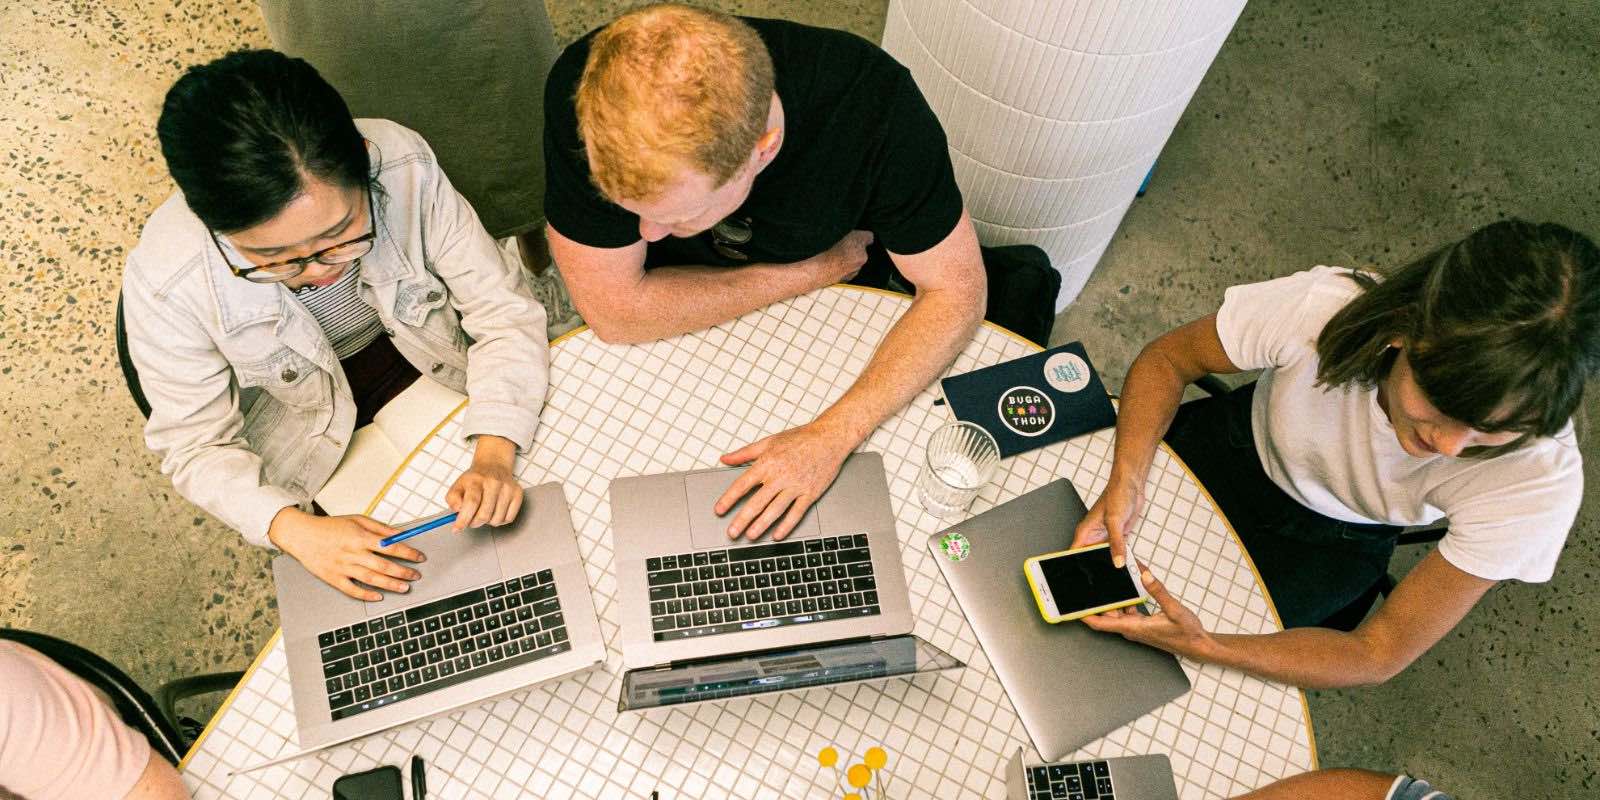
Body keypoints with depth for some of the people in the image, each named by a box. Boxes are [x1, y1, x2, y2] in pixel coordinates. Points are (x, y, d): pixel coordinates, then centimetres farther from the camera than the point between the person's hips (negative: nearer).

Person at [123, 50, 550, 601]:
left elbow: (503, 308, -24)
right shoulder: (164, 285, -32)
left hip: (426, 358, 1)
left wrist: (493, 456, -38)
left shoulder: (406, 169, -33)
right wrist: (297, 530, -35)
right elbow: (197, 447, -18)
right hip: (305, 417, 0)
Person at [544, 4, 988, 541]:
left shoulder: (873, 100, -34)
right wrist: (813, 271, -25)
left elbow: (956, 292, -24)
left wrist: (832, 435, -36)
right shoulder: (583, 92, -35)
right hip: (678, 323, -2)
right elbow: (613, 311, -28)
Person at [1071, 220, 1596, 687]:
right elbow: (1166, 360, -17)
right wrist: (1126, 482, -36)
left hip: (1332, 543, -1)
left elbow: (1381, 655, -27)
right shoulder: (1320, 306, -38)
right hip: (1241, 447, 1)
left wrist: (1203, 646, -42)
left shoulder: (1540, 480, -35)